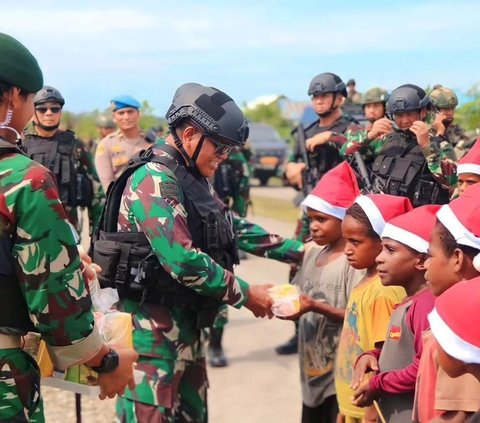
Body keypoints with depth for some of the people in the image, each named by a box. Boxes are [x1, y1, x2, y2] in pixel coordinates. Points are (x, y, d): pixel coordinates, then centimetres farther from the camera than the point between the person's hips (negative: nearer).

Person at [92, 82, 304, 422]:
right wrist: (245, 295, -17)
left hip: (187, 320, 10)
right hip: (152, 322, -10)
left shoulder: (194, 179, 12)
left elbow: (232, 226, 18)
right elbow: (183, 261, -26)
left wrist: (299, 250, 12)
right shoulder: (154, 180, -19)